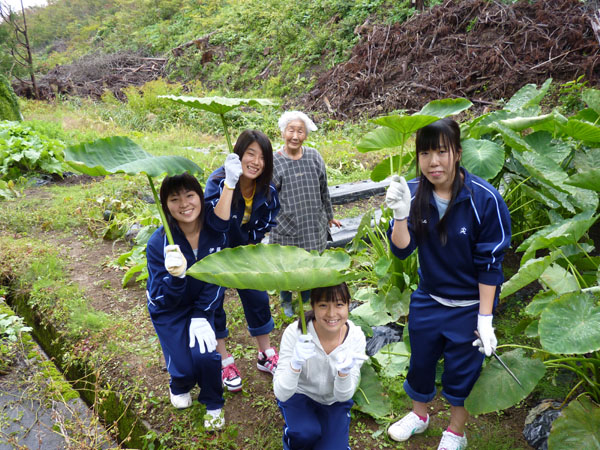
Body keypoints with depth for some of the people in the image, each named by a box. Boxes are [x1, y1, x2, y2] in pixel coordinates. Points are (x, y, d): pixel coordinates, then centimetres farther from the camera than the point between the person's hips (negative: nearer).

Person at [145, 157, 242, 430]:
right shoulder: (159, 244, -25)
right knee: (185, 368, -10)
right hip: (169, 311, -1)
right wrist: (175, 276, -42)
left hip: (202, 306, 2)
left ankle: (213, 405, 13)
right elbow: (162, 300, -25)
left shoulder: (215, 229, -20)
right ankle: (179, 387, 29)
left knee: (206, 356, -18)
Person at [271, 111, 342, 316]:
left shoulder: (314, 156, -2)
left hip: (314, 225, 3)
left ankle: (307, 301, 40)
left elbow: (324, 190, 9)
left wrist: (329, 216, 16)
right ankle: (286, 303, 37)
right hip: (286, 227, -2)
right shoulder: (274, 162, -10)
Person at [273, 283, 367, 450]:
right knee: (306, 433, -30)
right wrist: (296, 363, -48)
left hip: (334, 401, 2)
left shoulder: (356, 337, -22)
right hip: (299, 395, -2)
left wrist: (344, 371, -38)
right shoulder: (295, 333, -28)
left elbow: (344, 396, -16)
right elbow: (281, 394, -29)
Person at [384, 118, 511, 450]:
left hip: (470, 306, -3)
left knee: (462, 371, 15)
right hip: (427, 300, 4)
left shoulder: (484, 199, -22)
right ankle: (419, 415, 51)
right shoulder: (413, 192, -12)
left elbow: (490, 264, -16)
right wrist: (400, 214, -32)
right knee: (420, 361, 22)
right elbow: (401, 250, -13)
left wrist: (485, 319, -14)